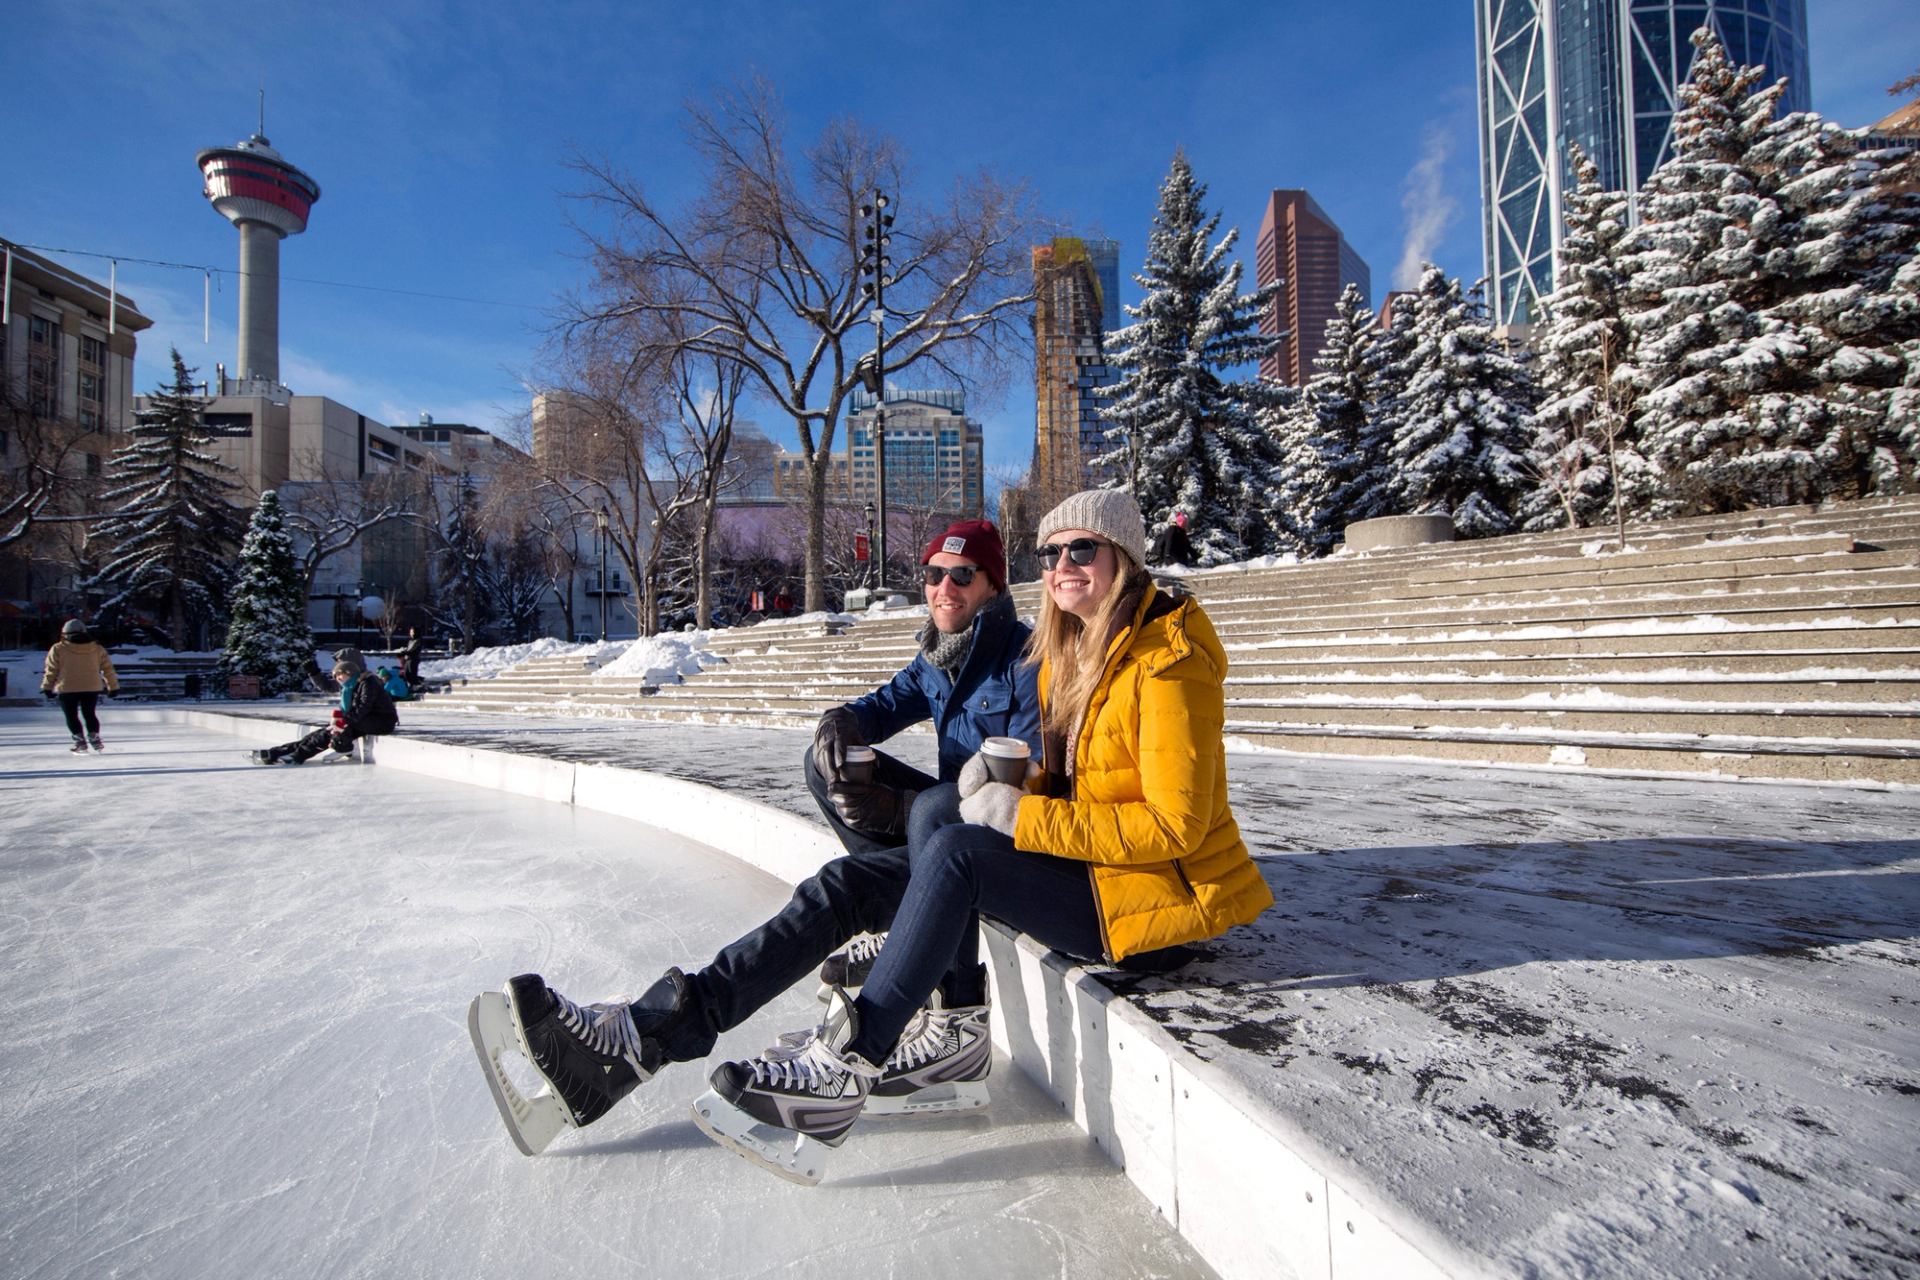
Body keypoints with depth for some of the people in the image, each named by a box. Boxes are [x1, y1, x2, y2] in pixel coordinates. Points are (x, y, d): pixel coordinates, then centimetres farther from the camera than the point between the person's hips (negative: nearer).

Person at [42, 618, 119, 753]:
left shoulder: (58, 649, -2)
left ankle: (80, 742, 0)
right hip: (92, 688, 2)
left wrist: (47, 687, 9)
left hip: (67, 689, -2)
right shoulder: (97, 648, 5)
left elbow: (51, 670, 0)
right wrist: (113, 686, 14)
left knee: (72, 716, 7)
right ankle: (94, 738, 6)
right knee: (90, 714, 15)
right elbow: (108, 668, 8)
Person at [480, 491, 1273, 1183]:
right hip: (1088, 860, 7)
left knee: (954, 853, -24)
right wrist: (1010, 778, -10)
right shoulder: (1066, 648, 9)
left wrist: (1027, 817, -23)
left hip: (1164, 887, -7)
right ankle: (951, 1026, -7)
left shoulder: (1167, 659, -16)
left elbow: (1173, 824, -21)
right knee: (937, 810, -12)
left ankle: (844, 1072, -14)